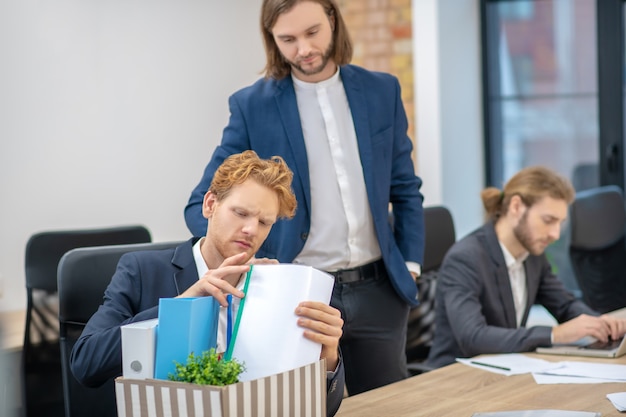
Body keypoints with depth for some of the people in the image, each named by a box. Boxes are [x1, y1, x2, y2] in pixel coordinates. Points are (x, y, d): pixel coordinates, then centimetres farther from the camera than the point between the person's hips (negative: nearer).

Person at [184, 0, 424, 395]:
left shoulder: (382, 91, 4)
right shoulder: (252, 105, -5)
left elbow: (405, 189, 12)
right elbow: (202, 205, -4)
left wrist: (410, 266, 4)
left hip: (377, 289, 3)